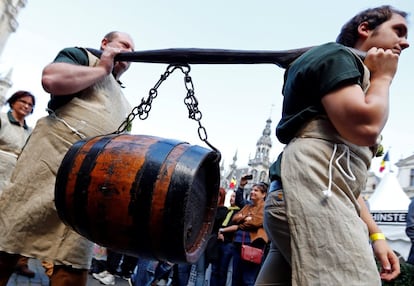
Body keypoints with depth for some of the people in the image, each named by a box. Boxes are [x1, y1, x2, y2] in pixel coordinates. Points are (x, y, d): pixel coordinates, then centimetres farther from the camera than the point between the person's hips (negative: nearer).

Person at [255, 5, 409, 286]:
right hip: (311, 192, -10)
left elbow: (344, 176, 29)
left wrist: (375, 234, 21)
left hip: (307, 195, 10)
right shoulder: (337, 55, 6)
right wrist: (382, 78, 7)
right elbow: (365, 129, -14)